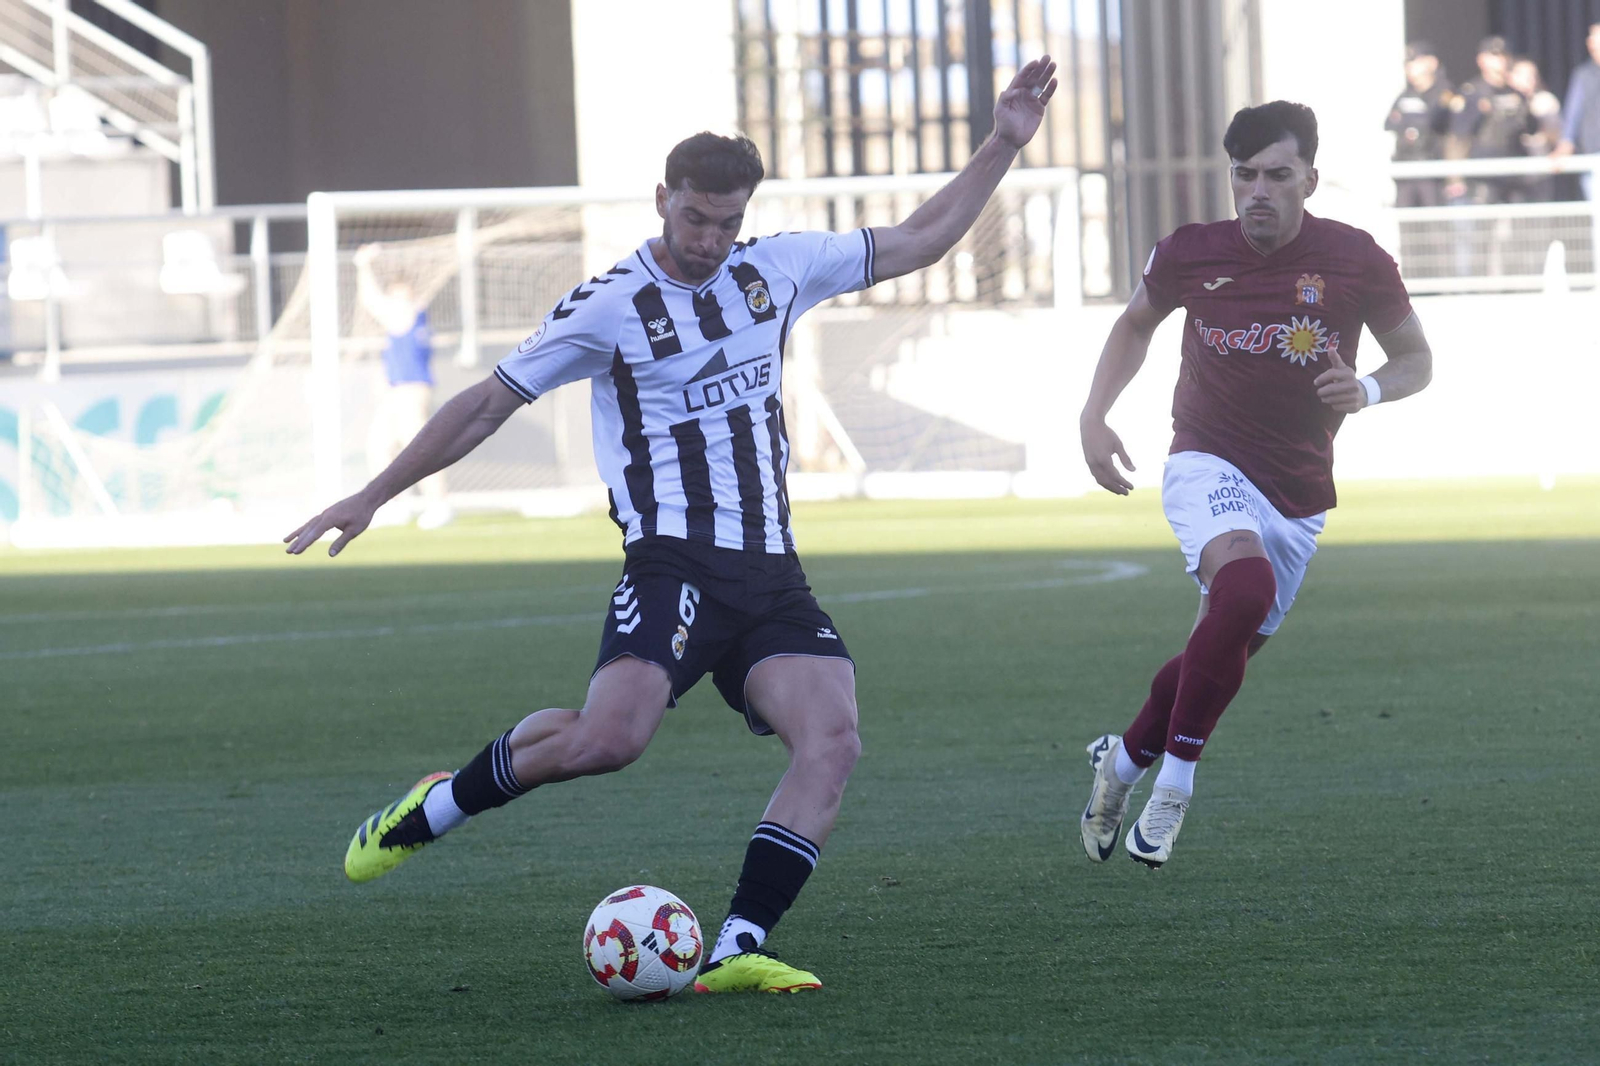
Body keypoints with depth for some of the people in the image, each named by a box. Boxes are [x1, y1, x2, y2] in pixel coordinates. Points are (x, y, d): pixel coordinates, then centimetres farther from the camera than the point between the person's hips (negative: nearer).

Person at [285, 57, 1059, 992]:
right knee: (611, 735, -27)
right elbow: (488, 405, 4)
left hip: (772, 572, 5)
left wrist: (1003, 147, 18)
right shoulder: (610, 308, -2)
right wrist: (372, 498, 4)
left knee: (834, 741, -18)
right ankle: (430, 811, -2)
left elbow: (917, 243, 23)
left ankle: (737, 952, -19)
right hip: (674, 560, -5)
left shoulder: (777, 269, 12)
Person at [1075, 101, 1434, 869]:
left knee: (1222, 656, 11)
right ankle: (1174, 786, -24)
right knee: (1246, 584, -33)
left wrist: (1368, 390, -18)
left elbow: (1416, 358, 4)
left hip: (1297, 496, 3)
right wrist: (1093, 417, 3)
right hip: (1208, 465, -3)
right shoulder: (1191, 254, -7)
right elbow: (1135, 324, 14)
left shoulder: (1355, 260, -9)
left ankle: (1125, 759, 42)